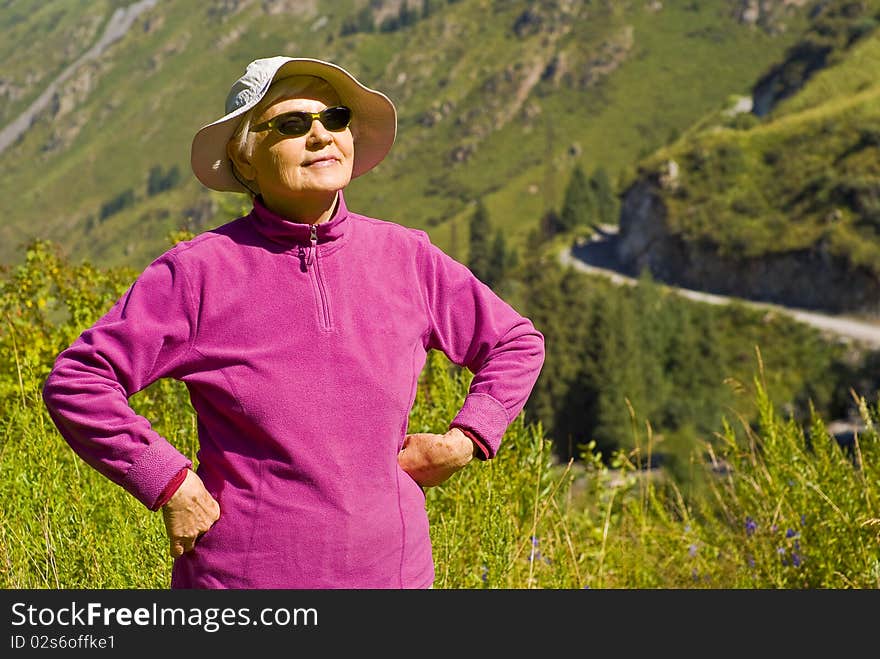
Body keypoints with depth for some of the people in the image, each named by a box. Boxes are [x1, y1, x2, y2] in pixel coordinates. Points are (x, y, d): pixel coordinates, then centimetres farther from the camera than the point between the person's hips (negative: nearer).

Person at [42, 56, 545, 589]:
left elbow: (517, 344, 13)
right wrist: (168, 481, -11)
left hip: (390, 569, 3)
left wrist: (462, 443, 2)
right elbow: (75, 382, -7)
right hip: (242, 577, -2)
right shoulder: (199, 271, -9)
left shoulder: (405, 258, 0)